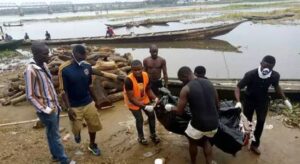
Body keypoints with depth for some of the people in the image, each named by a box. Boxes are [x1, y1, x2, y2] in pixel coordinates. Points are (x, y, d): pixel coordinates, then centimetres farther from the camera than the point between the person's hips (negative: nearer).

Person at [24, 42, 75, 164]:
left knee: (52, 134, 22)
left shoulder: (44, 65, 3)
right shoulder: (31, 71, -21)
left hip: (54, 107, 7)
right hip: (47, 111, -7)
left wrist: (57, 104, 14)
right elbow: (30, 96, -19)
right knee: (55, 136, 7)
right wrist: (45, 109, -17)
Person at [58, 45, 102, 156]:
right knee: (77, 129, 7)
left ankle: (92, 145, 36)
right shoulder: (64, 69, -17)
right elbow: (63, 91, -13)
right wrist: (69, 108, -16)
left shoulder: (87, 66, -5)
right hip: (74, 106, -3)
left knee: (94, 125, 11)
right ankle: (77, 132, 45)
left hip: (89, 103, 4)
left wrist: (95, 100, 12)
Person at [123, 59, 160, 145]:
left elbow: (148, 89, -1)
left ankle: (153, 134, 32)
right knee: (139, 119, -2)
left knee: (151, 115, 9)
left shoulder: (145, 75, -17)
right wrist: (145, 107, -35)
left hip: (144, 99, 6)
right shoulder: (129, 80, -34)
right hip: (133, 102, -5)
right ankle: (141, 137, 25)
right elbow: (131, 98, -32)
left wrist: (155, 98, -19)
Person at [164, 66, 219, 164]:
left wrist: (170, 107, 13)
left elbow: (179, 111, -7)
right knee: (205, 141, 35)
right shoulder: (208, 83, 5)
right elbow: (217, 105, 11)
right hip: (214, 124, 5)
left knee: (192, 142, 28)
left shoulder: (186, 89, -10)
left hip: (199, 124, -4)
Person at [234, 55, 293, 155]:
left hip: (263, 101, 2)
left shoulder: (275, 76, -22)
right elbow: (238, 87, -26)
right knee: (247, 121, 12)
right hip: (250, 100, -2)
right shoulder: (250, 75, -33)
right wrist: (238, 102, -40)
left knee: (261, 122, 6)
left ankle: (254, 145, 23)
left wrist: (285, 99, 2)